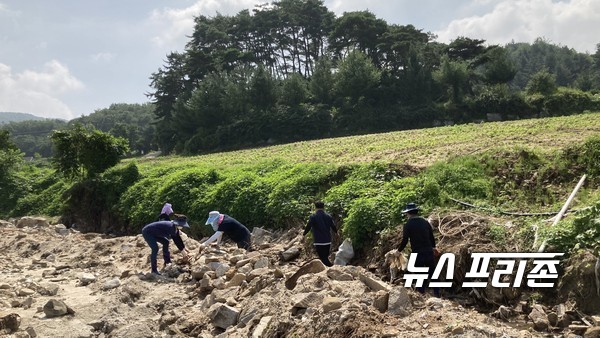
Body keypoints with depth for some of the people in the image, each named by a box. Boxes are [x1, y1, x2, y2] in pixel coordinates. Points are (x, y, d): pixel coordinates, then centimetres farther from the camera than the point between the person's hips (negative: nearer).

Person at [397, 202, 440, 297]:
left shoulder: (408, 225, -9)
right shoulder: (425, 222, 4)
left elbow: (404, 241, -9)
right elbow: (432, 237, 12)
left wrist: (399, 250, 7)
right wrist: (433, 247, 30)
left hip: (417, 255, -3)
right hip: (429, 253, 4)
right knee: (433, 274, 15)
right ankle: (437, 294, 18)